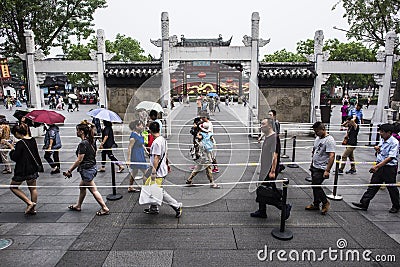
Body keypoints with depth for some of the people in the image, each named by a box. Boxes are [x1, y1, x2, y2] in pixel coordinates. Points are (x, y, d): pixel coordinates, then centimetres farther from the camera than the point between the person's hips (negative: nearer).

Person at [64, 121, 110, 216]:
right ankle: (78, 206, 40)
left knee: (93, 190, 0)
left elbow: (79, 160, -21)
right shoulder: (91, 141, 6)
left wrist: (69, 170, -14)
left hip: (87, 169, -10)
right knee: (81, 187, 24)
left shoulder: (83, 144, -21)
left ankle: (105, 209, 5)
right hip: (92, 167, 10)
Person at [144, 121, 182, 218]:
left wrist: (154, 171, -21)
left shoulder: (156, 142, -22)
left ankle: (177, 206, 6)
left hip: (158, 172, -10)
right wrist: (166, 165, 28)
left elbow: (156, 158, -24)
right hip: (163, 169, 10)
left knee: (160, 192, -1)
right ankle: (154, 208, 31)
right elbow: (166, 153, 17)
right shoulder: (163, 139, 7)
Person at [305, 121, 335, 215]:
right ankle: (316, 204, 26)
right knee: (315, 186, 13)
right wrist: (312, 163, 22)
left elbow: (332, 156, -23)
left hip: (321, 168, -9)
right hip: (314, 167, 9)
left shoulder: (329, 140, -17)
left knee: (316, 186, -8)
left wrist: (327, 170, -26)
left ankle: (325, 203, 12)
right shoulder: (317, 138, 11)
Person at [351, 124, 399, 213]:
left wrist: (377, 166, -27)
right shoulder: (382, 139, 5)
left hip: (390, 168, -7)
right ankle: (363, 204, 7)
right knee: (373, 185, 6)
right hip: (380, 165, 7)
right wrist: (377, 149, -1)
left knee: (392, 187, 9)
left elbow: (390, 158, -23)